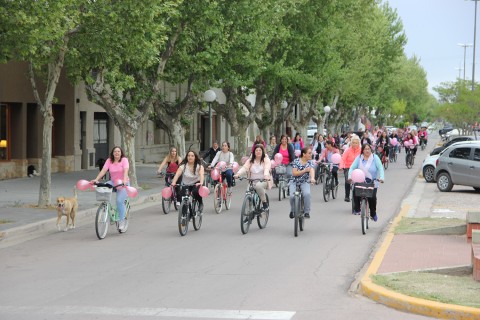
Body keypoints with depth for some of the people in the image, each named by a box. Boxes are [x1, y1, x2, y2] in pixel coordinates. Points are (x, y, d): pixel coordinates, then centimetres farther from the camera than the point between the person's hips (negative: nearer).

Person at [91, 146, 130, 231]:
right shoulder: (109, 161, 1)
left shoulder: (124, 160, -8)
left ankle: (121, 221, -7)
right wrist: (96, 179, -25)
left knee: (119, 201, -20)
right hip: (113, 182, 4)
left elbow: (125, 171, -23)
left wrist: (124, 180, -41)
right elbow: (103, 170, -10)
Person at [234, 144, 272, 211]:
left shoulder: (266, 160, 1)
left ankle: (264, 203, -21)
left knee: (258, 186, -37)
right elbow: (245, 167, -6)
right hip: (252, 182, 3)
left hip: (263, 181, -3)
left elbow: (267, 168, -17)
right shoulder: (250, 160, 10)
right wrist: (238, 174, -26)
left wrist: (266, 175, -39)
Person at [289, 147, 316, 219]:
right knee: (292, 196, -24)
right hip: (295, 182, 0)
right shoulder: (296, 161, -6)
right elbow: (294, 173, -14)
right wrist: (305, 170, -23)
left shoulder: (311, 162, -3)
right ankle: (292, 211, 7)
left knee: (307, 194, -30)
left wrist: (312, 178, -44)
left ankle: (306, 212, -14)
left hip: (305, 182, 0)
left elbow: (312, 170, -23)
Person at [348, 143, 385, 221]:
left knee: (372, 197, -18)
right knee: (355, 192, -26)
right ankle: (356, 209, -10)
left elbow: (380, 168, -10)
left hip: (372, 182, -2)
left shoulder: (375, 158, -3)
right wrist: (350, 176, -20)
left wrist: (381, 178, -26)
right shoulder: (359, 158, 3)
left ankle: (373, 214, 7)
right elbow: (352, 167, -2)